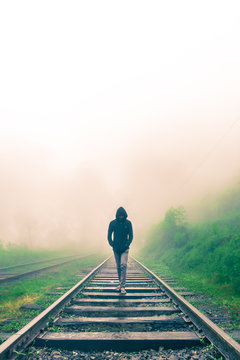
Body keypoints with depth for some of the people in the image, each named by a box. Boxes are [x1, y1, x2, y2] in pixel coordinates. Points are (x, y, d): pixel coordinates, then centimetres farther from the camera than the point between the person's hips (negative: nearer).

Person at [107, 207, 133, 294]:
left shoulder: (128, 223, -2)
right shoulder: (112, 223, -1)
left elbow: (131, 235, 3)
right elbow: (109, 235, 4)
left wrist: (127, 244, -9)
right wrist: (112, 244, -7)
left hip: (125, 248, -2)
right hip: (116, 249, 2)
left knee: (123, 265, -15)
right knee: (118, 267, 8)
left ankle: (123, 286, -14)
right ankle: (120, 283, 23)